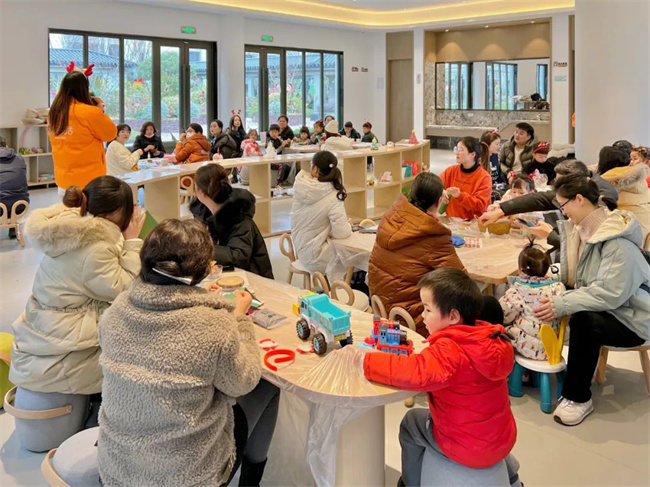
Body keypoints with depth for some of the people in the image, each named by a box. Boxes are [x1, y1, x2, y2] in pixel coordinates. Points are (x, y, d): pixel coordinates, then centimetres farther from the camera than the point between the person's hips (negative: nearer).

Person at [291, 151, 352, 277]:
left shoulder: (300, 186, -7)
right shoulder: (332, 196, -23)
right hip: (314, 257, -7)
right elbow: (341, 233, -21)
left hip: (301, 250, 7)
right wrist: (348, 226, -2)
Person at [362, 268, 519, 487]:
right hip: (504, 439, 7)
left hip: (468, 449, -6)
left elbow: (417, 372, -44)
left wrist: (366, 360, -35)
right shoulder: (491, 338, -5)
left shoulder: (449, 350, -28)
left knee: (412, 422, 17)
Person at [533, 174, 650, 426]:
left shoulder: (618, 242, -25)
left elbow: (610, 294, -34)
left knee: (582, 319, -34)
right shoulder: (582, 228, 1)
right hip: (600, 308, 9)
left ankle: (578, 398, -17)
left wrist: (562, 305, -35)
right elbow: (570, 278, 1)